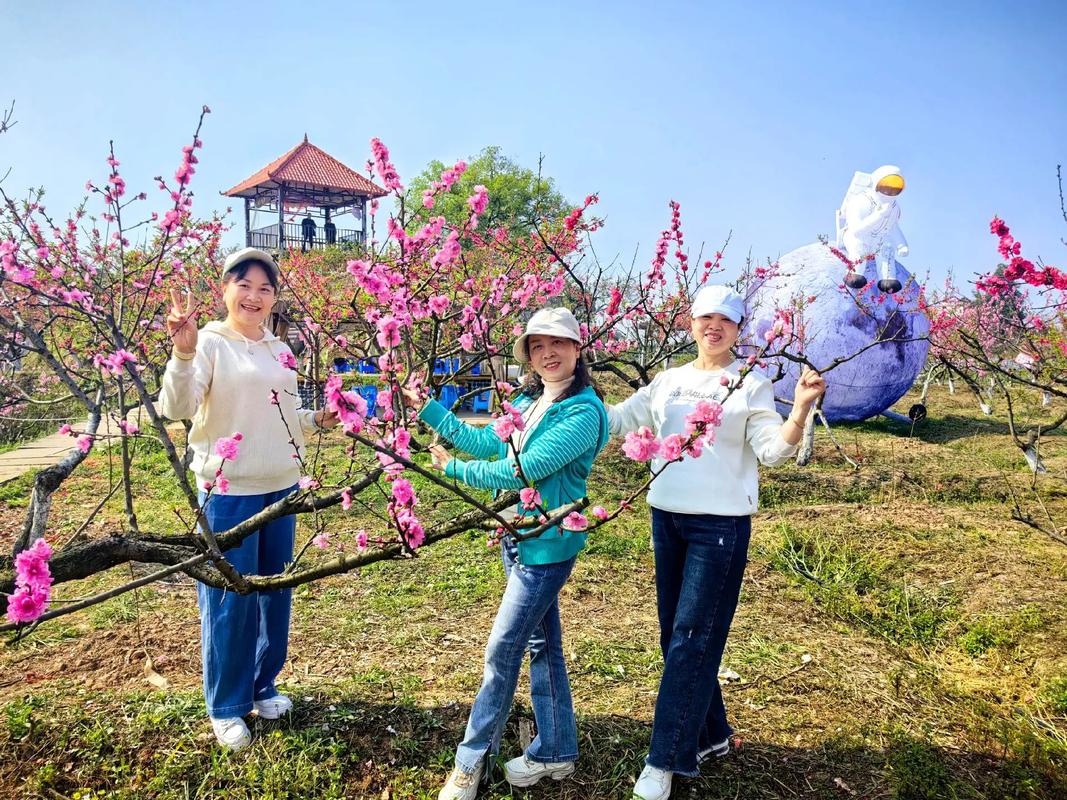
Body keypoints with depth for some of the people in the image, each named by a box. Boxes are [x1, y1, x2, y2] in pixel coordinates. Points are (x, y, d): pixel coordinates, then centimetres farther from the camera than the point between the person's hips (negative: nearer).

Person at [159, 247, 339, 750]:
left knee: (276, 592, 15)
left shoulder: (279, 350, 10)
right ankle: (226, 707, 23)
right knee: (230, 600, 4)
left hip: (281, 488, 6)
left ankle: (264, 685, 35)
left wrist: (317, 421, 4)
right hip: (228, 491, -6)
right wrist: (182, 352, -36)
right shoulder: (211, 342, -8)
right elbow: (176, 408, -23)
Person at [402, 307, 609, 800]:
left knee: (502, 651, 1)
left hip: (547, 546, -8)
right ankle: (556, 752, 33)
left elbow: (524, 470, -24)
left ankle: (471, 760, 20)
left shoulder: (583, 413, -20)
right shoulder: (528, 402, 5)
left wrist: (453, 469, -13)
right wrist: (429, 410, 5)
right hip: (517, 538, 8)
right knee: (540, 644, 17)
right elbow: (486, 442, 9)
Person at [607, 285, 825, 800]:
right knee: (673, 634, 14)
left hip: (720, 526, -5)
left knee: (693, 639, -3)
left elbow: (773, 450, -13)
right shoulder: (668, 381, 8)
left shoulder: (751, 384, -4)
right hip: (667, 518, 6)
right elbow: (615, 420, 8)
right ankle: (709, 734, 33)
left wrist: (800, 410, -29)